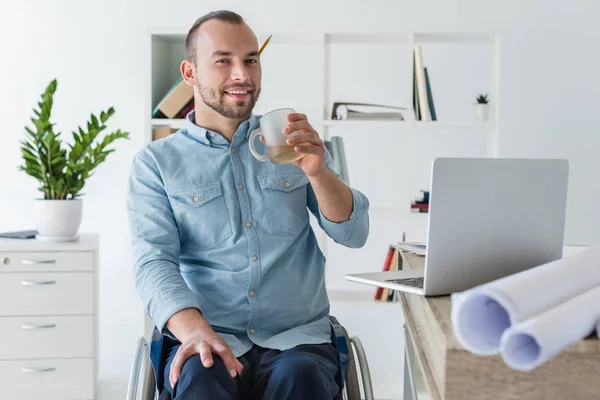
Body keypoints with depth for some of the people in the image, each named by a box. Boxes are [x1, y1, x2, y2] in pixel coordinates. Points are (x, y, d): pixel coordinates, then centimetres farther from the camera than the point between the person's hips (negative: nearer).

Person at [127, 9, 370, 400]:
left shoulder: (294, 144, 12)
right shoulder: (155, 162, 6)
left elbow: (353, 233, 5)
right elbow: (154, 261, -6)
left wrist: (317, 171, -15)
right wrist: (195, 330, -26)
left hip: (297, 338, 1)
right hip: (207, 338, -1)